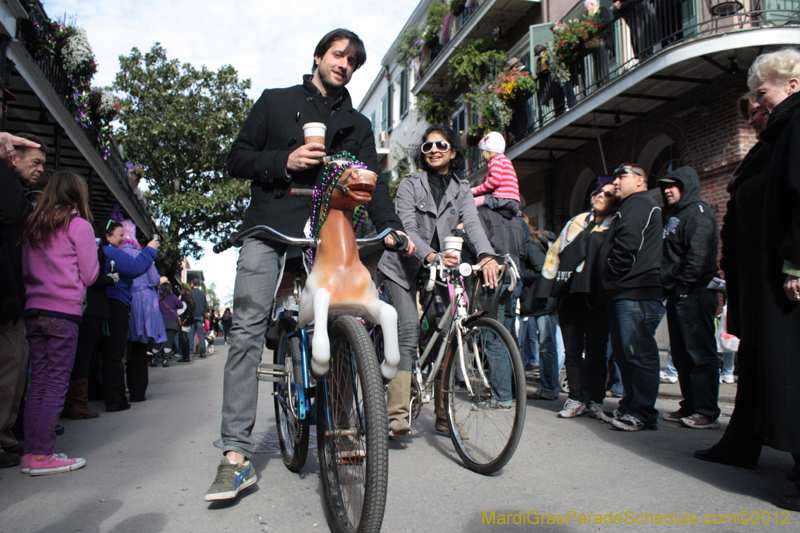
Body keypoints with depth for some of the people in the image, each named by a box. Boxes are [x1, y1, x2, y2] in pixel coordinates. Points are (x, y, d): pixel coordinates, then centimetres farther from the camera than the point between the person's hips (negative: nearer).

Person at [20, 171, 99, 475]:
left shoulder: (31, 226, 13)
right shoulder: (80, 225, -3)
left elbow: (24, 269, 17)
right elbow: (89, 276, -1)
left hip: (33, 310, 6)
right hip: (64, 311, -6)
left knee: (38, 381, 9)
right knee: (57, 384, -3)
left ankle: (30, 453, 12)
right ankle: (42, 456, -2)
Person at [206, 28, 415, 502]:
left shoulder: (357, 125, 20)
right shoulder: (276, 101, 16)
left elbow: (373, 180, 8)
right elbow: (238, 159, 10)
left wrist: (392, 226, -10)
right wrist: (285, 161, -9)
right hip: (270, 226, -1)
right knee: (248, 331, -11)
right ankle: (237, 454, -9)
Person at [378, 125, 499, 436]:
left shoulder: (461, 190, 10)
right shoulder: (410, 185, 1)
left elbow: (473, 224, -9)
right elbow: (407, 227, -13)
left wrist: (486, 255, -30)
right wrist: (430, 255, -33)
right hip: (404, 267, -3)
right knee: (409, 330, -17)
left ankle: (444, 415, 6)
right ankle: (397, 414, -16)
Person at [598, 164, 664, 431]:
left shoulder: (637, 204, -7)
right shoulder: (631, 206, 27)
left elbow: (627, 246, -20)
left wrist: (610, 277, -9)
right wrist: (611, 283, 18)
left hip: (635, 295, -11)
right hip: (625, 293, 11)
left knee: (639, 354, -8)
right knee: (625, 354, 14)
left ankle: (642, 414, -3)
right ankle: (631, 406, 21)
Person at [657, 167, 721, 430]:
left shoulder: (698, 213, -7)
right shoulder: (672, 216, 22)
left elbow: (698, 255, -20)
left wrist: (683, 284, -18)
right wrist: (667, 286, 11)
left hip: (695, 294, -10)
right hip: (677, 296, 10)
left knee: (701, 354, -6)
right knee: (681, 355, 13)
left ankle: (707, 413, -1)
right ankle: (690, 406, 21)